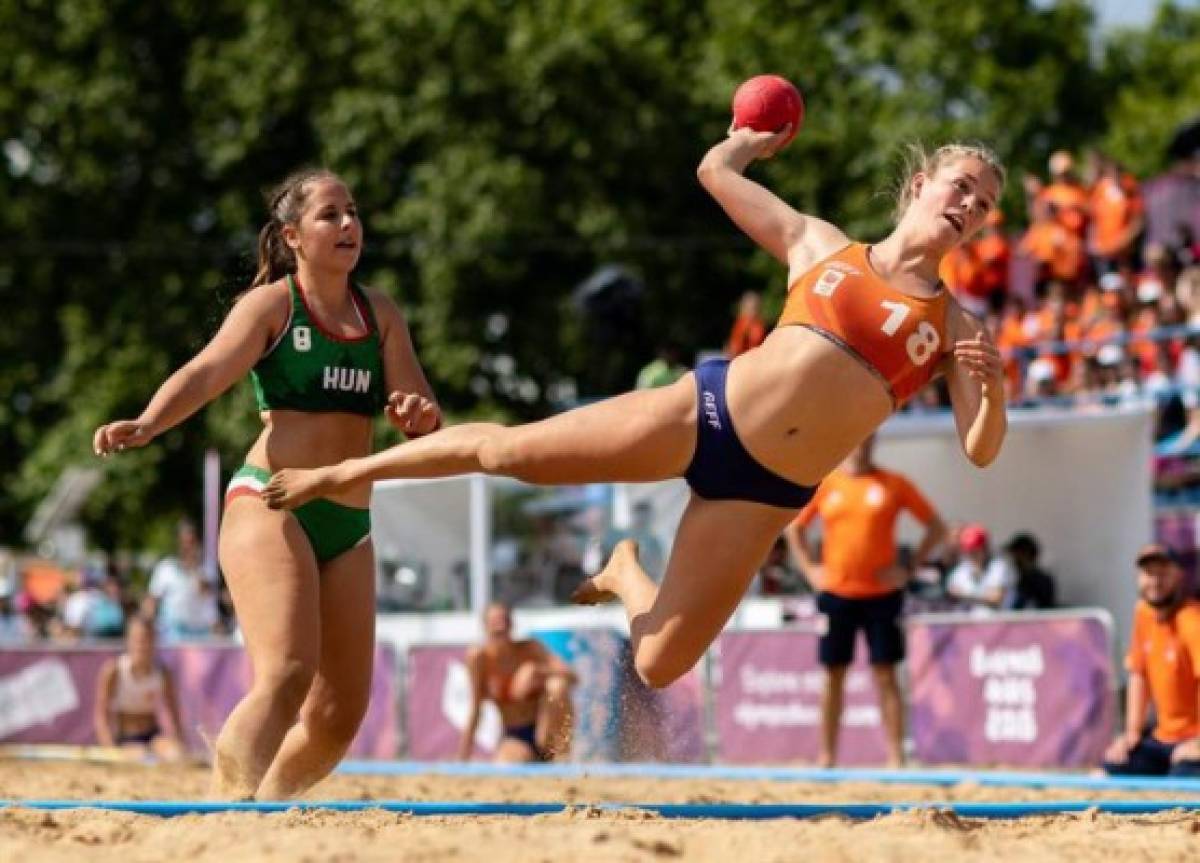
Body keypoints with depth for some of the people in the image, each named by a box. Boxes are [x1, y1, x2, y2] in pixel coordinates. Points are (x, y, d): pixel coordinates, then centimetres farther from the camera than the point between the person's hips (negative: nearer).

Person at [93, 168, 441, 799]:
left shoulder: (381, 315, 14)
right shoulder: (271, 304, -1)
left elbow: (421, 412, 10)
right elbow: (208, 372, -17)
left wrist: (419, 414, -16)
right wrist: (146, 425, -36)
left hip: (349, 524, 6)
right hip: (269, 503, -6)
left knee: (341, 712, 5)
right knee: (287, 674, -28)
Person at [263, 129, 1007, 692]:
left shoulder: (953, 325, 5)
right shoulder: (818, 244, 7)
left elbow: (980, 451, -3)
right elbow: (718, 169, 16)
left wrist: (995, 387, -21)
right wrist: (759, 139, 35)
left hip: (765, 493, 0)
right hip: (706, 412, 0)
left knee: (659, 666, -3)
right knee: (505, 450, -5)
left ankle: (627, 573, 32)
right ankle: (339, 475, 16)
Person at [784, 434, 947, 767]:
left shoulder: (894, 485, 1)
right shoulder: (825, 485, 6)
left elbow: (936, 528, 5)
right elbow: (794, 528, 17)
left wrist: (909, 568, -3)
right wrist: (809, 568, 4)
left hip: (882, 594, -2)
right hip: (835, 594, 2)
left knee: (885, 675, -2)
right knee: (833, 674, 5)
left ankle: (896, 757, -1)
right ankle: (827, 757, 10)